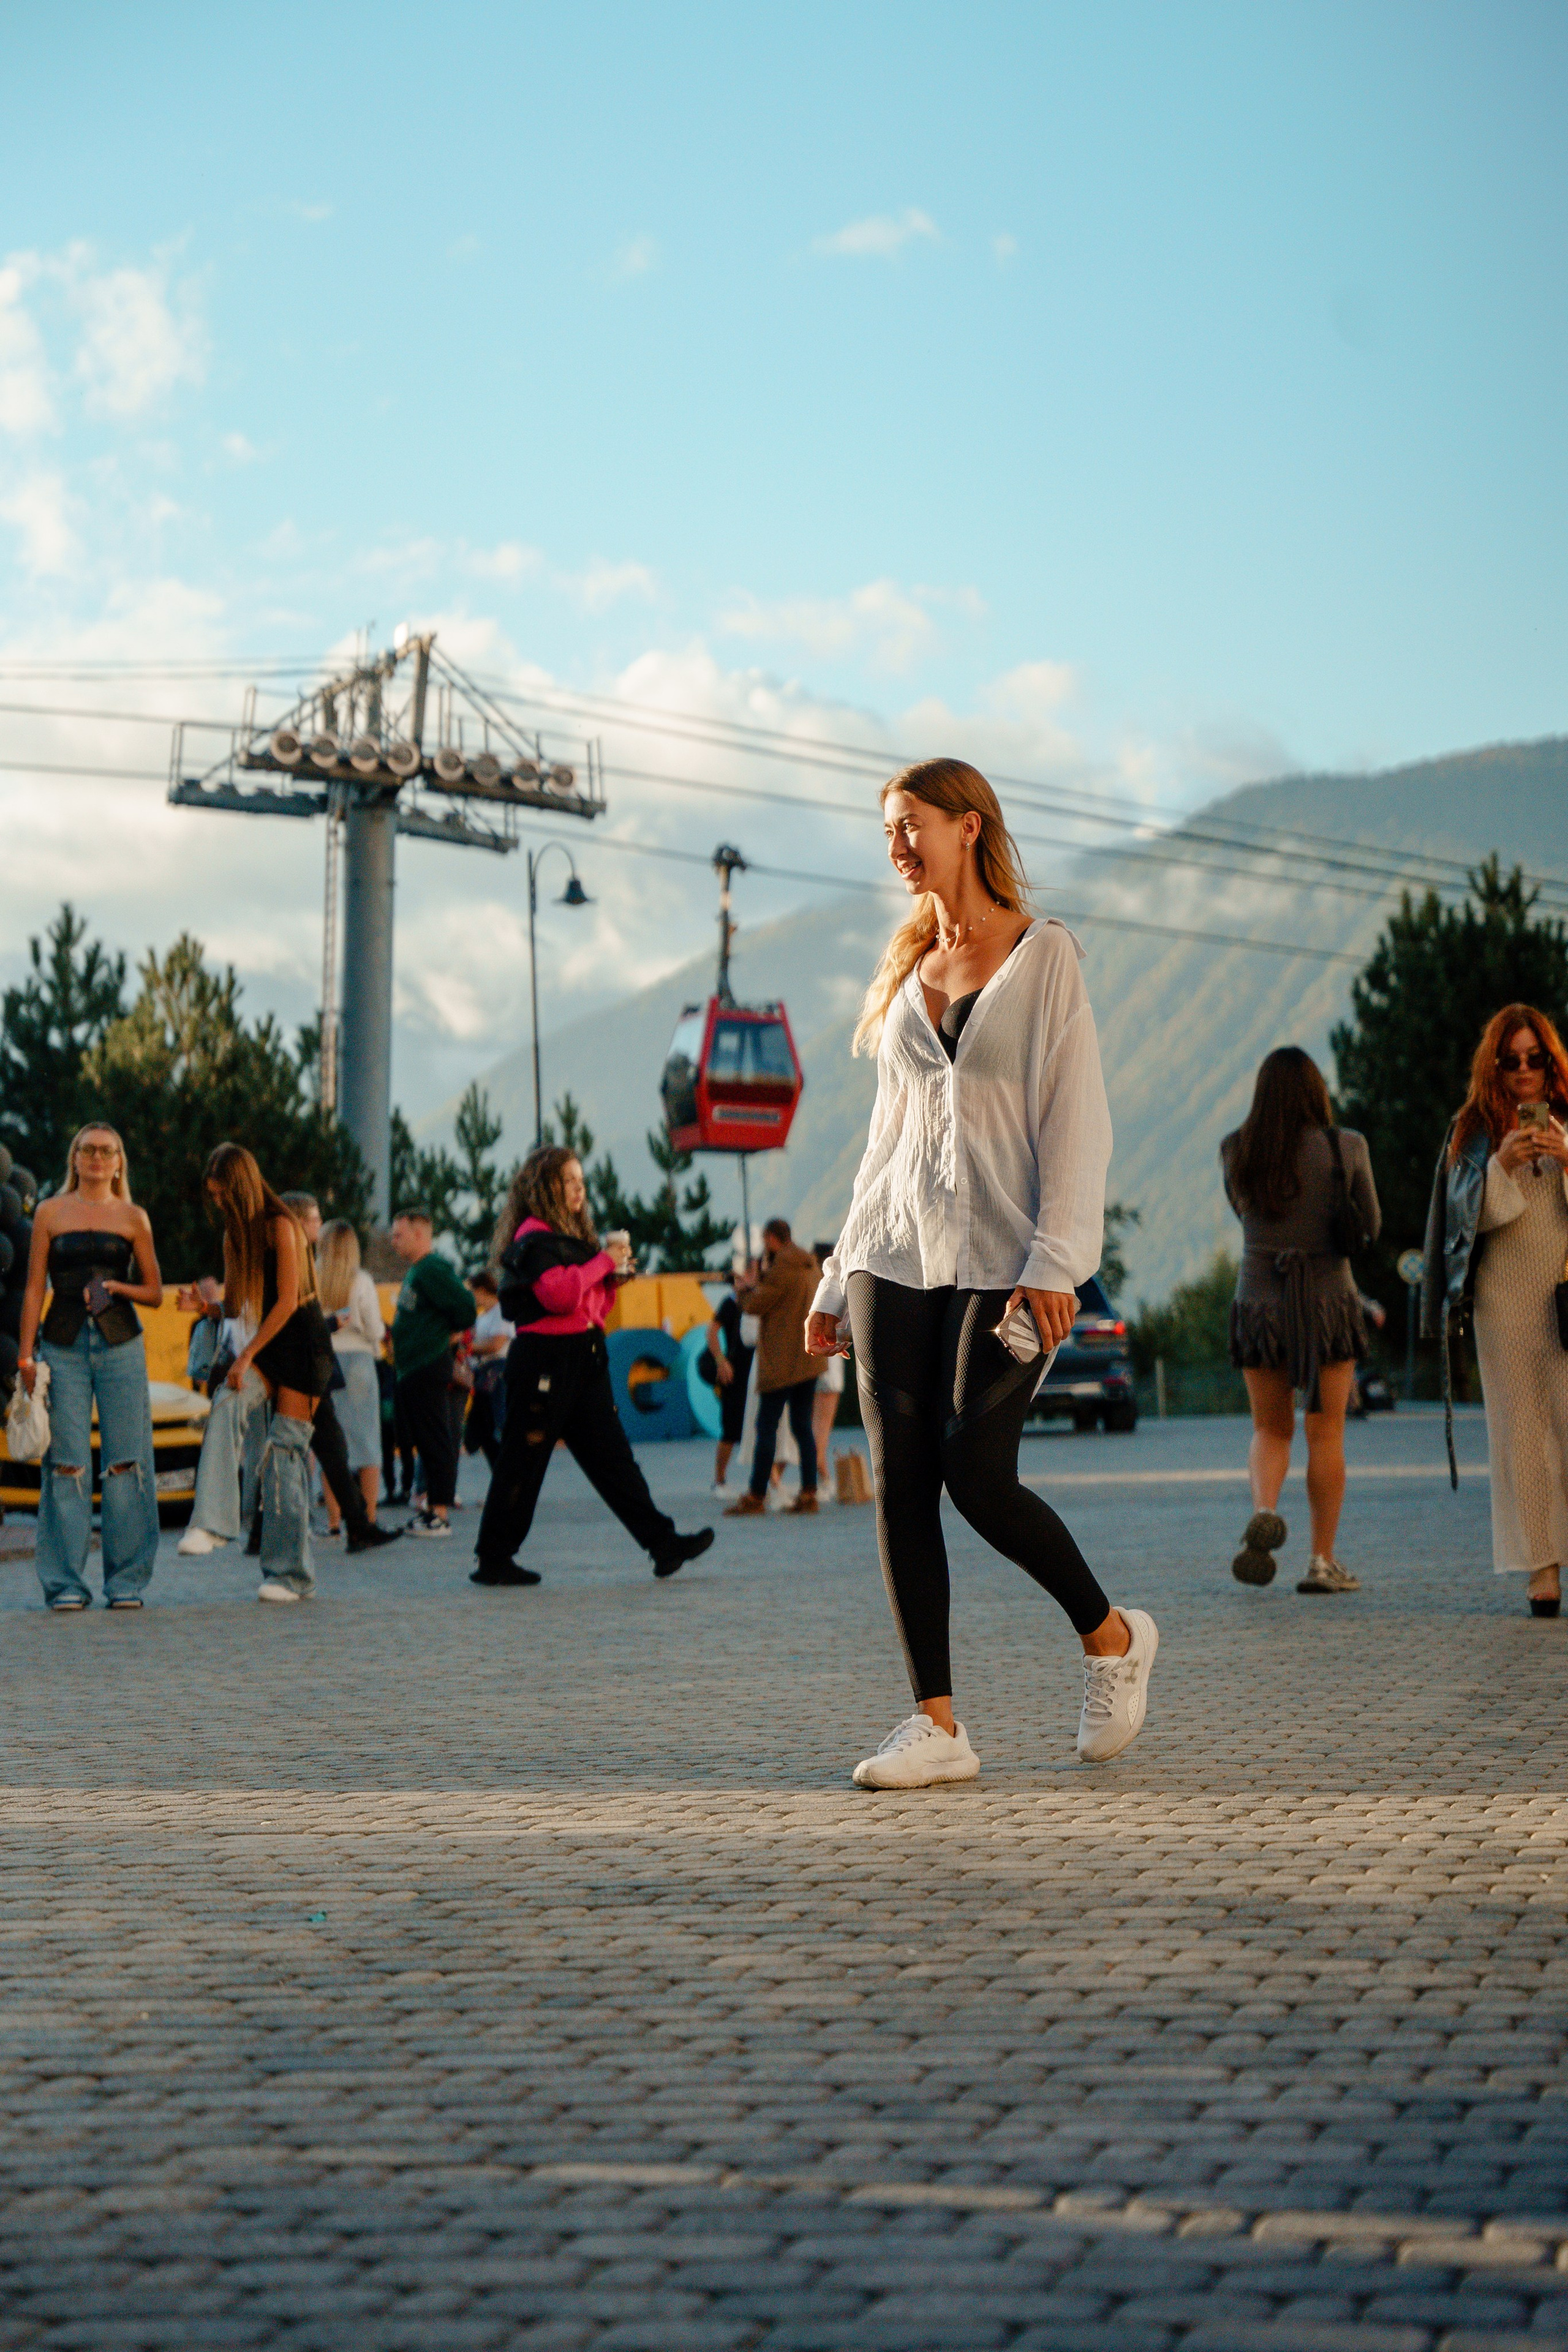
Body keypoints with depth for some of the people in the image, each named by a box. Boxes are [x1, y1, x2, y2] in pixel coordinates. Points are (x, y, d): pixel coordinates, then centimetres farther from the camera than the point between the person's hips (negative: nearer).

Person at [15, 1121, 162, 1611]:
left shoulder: (133, 1218, 9)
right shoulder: (50, 1212, 9)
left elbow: (155, 1292, 11)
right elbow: (34, 1289, 8)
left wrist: (118, 1288, -8)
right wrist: (26, 1355, 1)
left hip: (120, 1345, 1)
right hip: (64, 1345, 0)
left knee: (126, 1463, -3)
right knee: (66, 1464, -4)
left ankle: (127, 1581, 5)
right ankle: (65, 1584, 1)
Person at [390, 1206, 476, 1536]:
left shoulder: (432, 1270, -14)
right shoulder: (416, 1271, 17)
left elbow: (465, 1309, -21)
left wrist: (447, 1334, -4)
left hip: (426, 1369, -10)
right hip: (413, 1369, 10)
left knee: (434, 1442, -8)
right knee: (426, 1441, 13)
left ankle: (439, 1516, -7)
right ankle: (430, 1507, 18)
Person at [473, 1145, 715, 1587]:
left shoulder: (572, 1235, 19)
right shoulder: (533, 1238, -10)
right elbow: (558, 1293, -25)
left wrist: (613, 1278, 5)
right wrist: (604, 1262, -15)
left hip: (584, 1358, 9)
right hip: (545, 1358, -9)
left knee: (612, 1454, 4)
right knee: (524, 1459, -2)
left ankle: (662, 1543, -1)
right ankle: (493, 1560, 6)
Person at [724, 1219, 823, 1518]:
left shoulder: (782, 1267, -14)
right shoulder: (812, 1266, 13)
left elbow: (755, 1306, -13)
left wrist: (754, 1286, 8)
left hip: (781, 1362, -8)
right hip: (810, 1359, 8)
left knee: (767, 1427, -4)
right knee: (802, 1426, 10)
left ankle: (756, 1496, -4)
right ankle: (809, 1493, 5)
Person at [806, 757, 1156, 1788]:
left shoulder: (1045, 956, -1)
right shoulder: (909, 972, 16)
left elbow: (1076, 1119, -8)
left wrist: (1054, 1261, -18)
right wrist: (840, 1281, 16)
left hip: (1001, 1258, -6)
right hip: (899, 1254, 6)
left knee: (977, 1472, -13)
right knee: (900, 1482, -3)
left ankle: (1112, 1634, 12)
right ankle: (937, 1724, 1)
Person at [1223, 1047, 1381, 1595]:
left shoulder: (1235, 1151, -2)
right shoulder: (1346, 1149, -8)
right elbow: (1370, 1226, 5)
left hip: (1258, 1305, 2)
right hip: (1328, 1302, -2)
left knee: (1271, 1430, 14)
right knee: (1326, 1433, 7)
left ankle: (1264, 1510, -15)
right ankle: (1323, 1560, 6)